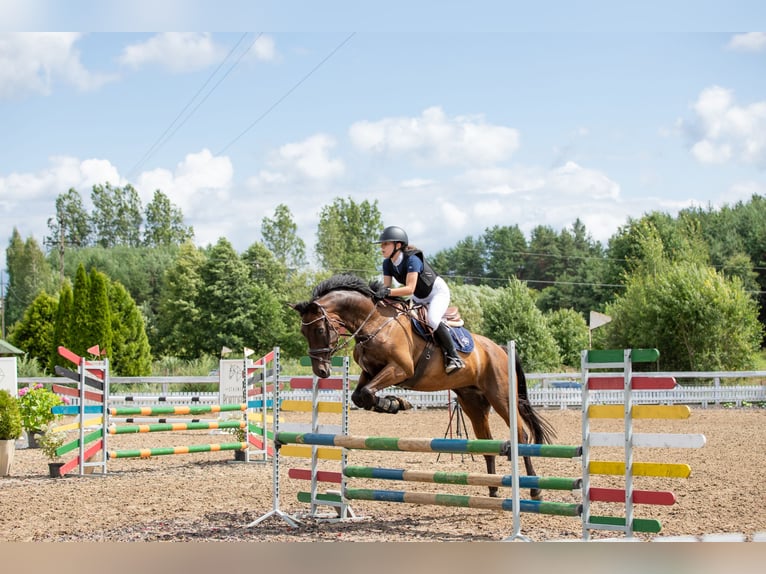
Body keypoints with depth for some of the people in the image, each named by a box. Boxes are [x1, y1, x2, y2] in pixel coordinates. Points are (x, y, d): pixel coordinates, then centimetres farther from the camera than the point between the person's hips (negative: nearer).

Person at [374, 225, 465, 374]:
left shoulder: (412, 259, -33)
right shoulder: (387, 263, -10)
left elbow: (410, 289, -40)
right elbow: (387, 288, -11)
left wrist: (388, 292, -51)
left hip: (438, 292, -9)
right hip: (419, 298, 9)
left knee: (432, 320, -31)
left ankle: (454, 357, -19)